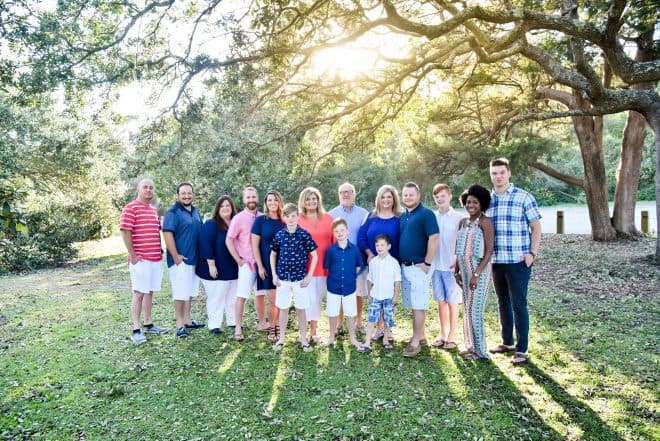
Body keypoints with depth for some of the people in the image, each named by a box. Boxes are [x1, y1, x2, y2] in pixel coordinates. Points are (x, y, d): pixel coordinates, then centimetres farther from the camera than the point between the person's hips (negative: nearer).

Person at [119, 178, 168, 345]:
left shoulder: (154, 210, 16)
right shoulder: (130, 208, -8)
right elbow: (125, 231, -14)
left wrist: (160, 249, 14)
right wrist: (132, 255, -15)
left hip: (156, 258, 8)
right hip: (140, 259, -7)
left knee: (149, 292, 13)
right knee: (139, 293, -4)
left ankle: (148, 324, 23)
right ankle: (136, 330, 2)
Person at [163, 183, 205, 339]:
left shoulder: (195, 212, 14)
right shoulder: (173, 212, -10)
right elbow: (167, 234, -18)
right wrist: (175, 256, -20)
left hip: (194, 259, 8)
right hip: (180, 260, -8)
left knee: (190, 292, 14)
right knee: (180, 293, -5)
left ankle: (187, 320, 25)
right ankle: (180, 325, 3)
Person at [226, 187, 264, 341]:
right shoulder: (238, 218, -6)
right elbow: (229, 240, -6)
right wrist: (238, 260, -9)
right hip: (247, 263, -4)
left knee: (260, 294, 15)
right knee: (242, 296, -2)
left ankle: (262, 323, 29)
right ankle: (238, 328, 6)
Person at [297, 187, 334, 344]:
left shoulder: (328, 218, 6)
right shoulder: (298, 220, -1)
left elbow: (334, 241, 8)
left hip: (324, 265, 3)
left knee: (318, 298, 10)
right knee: (311, 298, -2)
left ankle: (313, 330, 21)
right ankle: (313, 331, 11)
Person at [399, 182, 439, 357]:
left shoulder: (426, 214, -9)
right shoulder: (402, 216, 14)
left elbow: (434, 239, -16)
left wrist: (427, 263, -17)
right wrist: (400, 263, 12)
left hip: (419, 266, -8)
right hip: (404, 266, 8)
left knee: (418, 305, -5)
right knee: (413, 304, 13)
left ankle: (416, 341, 0)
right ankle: (420, 336, 23)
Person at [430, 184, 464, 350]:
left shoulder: (458, 218, -5)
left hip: (451, 266, -3)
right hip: (435, 265, 4)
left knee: (452, 302, 5)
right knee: (441, 300, 12)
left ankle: (452, 336, 16)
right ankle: (442, 333, 24)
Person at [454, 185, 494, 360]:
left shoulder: (485, 222, -11)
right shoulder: (463, 222, 10)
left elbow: (489, 251, -15)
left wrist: (477, 274, -19)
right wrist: (457, 271, 11)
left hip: (479, 268, -7)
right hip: (464, 269, 7)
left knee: (475, 309, -3)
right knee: (467, 308, 13)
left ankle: (479, 349, 10)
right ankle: (470, 345, 24)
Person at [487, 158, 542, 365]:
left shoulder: (524, 197, -6)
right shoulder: (487, 200, 7)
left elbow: (536, 227, -3)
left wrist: (532, 253, -12)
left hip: (518, 261, -5)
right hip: (496, 261, 5)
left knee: (518, 304, 0)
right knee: (503, 303, 15)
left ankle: (521, 349, 11)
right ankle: (507, 342, 30)